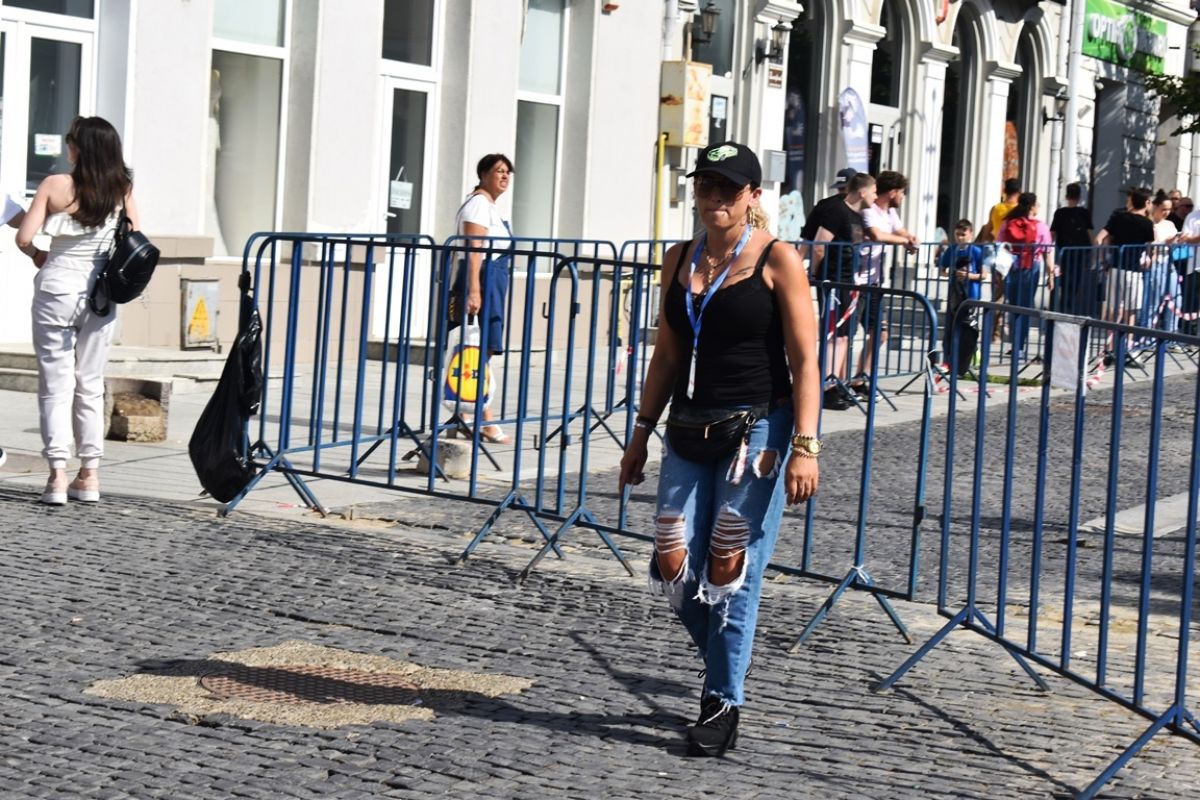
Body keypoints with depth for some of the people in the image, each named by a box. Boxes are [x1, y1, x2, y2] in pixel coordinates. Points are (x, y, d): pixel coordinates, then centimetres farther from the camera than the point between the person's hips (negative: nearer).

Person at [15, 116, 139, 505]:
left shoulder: (55, 186, -7)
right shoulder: (122, 189, 0)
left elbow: (24, 238, -10)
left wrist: (38, 257, 10)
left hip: (57, 288, -3)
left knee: (56, 383, 2)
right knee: (91, 385, 13)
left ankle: (58, 474, -5)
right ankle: (89, 474, 14)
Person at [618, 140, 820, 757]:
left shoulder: (777, 261, -5)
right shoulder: (679, 261, 10)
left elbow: (804, 361, -8)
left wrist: (804, 446, -16)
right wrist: (641, 432, 15)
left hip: (759, 428, -5)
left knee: (731, 568, -4)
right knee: (673, 566, -2)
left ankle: (722, 702, 9)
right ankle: (725, 660, 25)